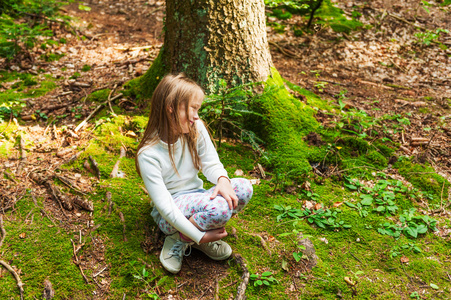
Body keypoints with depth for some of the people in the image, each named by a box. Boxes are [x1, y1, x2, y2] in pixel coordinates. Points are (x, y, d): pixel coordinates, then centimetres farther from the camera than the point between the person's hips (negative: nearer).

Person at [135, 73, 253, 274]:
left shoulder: (196, 129, -6)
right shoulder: (148, 154, -22)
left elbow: (211, 163, -2)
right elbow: (163, 205, -23)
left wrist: (223, 179, -28)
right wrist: (199, 236, -27)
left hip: (197, 198, 7)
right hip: (171, 214, -7)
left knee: (244, 188, -20)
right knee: (218, 206, -35)